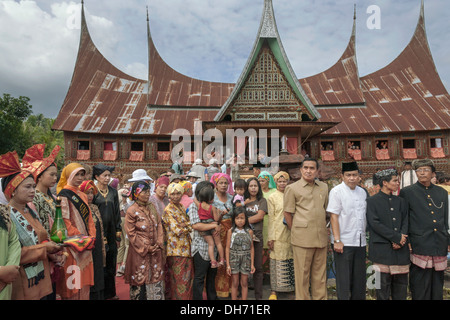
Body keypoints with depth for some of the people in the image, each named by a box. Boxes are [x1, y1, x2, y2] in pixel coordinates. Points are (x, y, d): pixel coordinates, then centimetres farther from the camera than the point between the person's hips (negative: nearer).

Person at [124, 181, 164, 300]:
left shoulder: (152, 207, 6)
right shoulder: (131, 211, -9)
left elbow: (159, 225, 8)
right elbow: (131, 234, -9)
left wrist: (159, 243, -4)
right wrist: (146, 248, -11)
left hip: (155, 250, 5)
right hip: (140, 251, -5)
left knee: (156, 278, 10)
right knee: (140, 279, 5)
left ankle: (157, 297, 22)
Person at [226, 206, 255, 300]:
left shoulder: (249, 231, -1)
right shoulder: (231, 231, -3)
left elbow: (251, 248, 4)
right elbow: (228, 248, -2)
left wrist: (252, 264, 2)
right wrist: (228, 265, -4)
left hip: (245, 260, 1)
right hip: (234, 259, -1)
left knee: (244, 283, 9)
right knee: (235, 283, 8)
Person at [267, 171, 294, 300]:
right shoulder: (272, 197, 1)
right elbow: (270, 218, -3)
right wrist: (271, 238, -7)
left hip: (290, 233, 3)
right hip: (278, 234, -3)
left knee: (291, 260, 6)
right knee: (277, 261, 0)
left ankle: (292, 286, 22)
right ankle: (274, 291, 10)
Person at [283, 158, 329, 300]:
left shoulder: (324, 187, 13)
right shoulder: (292, 188, -1)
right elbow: (287, 213, 0)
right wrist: (296, 232, 1)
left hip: (321, 237, 4)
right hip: (302, 238, -4)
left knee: (320, 274, 13)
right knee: (302, 274, 3)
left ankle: (320, 298, 26)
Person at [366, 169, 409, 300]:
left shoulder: (401, 201, 15)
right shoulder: (372, 201, -1)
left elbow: (405, 222, 9)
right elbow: (375, 224, -9)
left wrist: (401, 241, -7)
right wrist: (397, 237, -11)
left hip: (401, 250, 5)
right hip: (382, 249, -5)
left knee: (401, 282, 9)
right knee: (383, 282, -1)